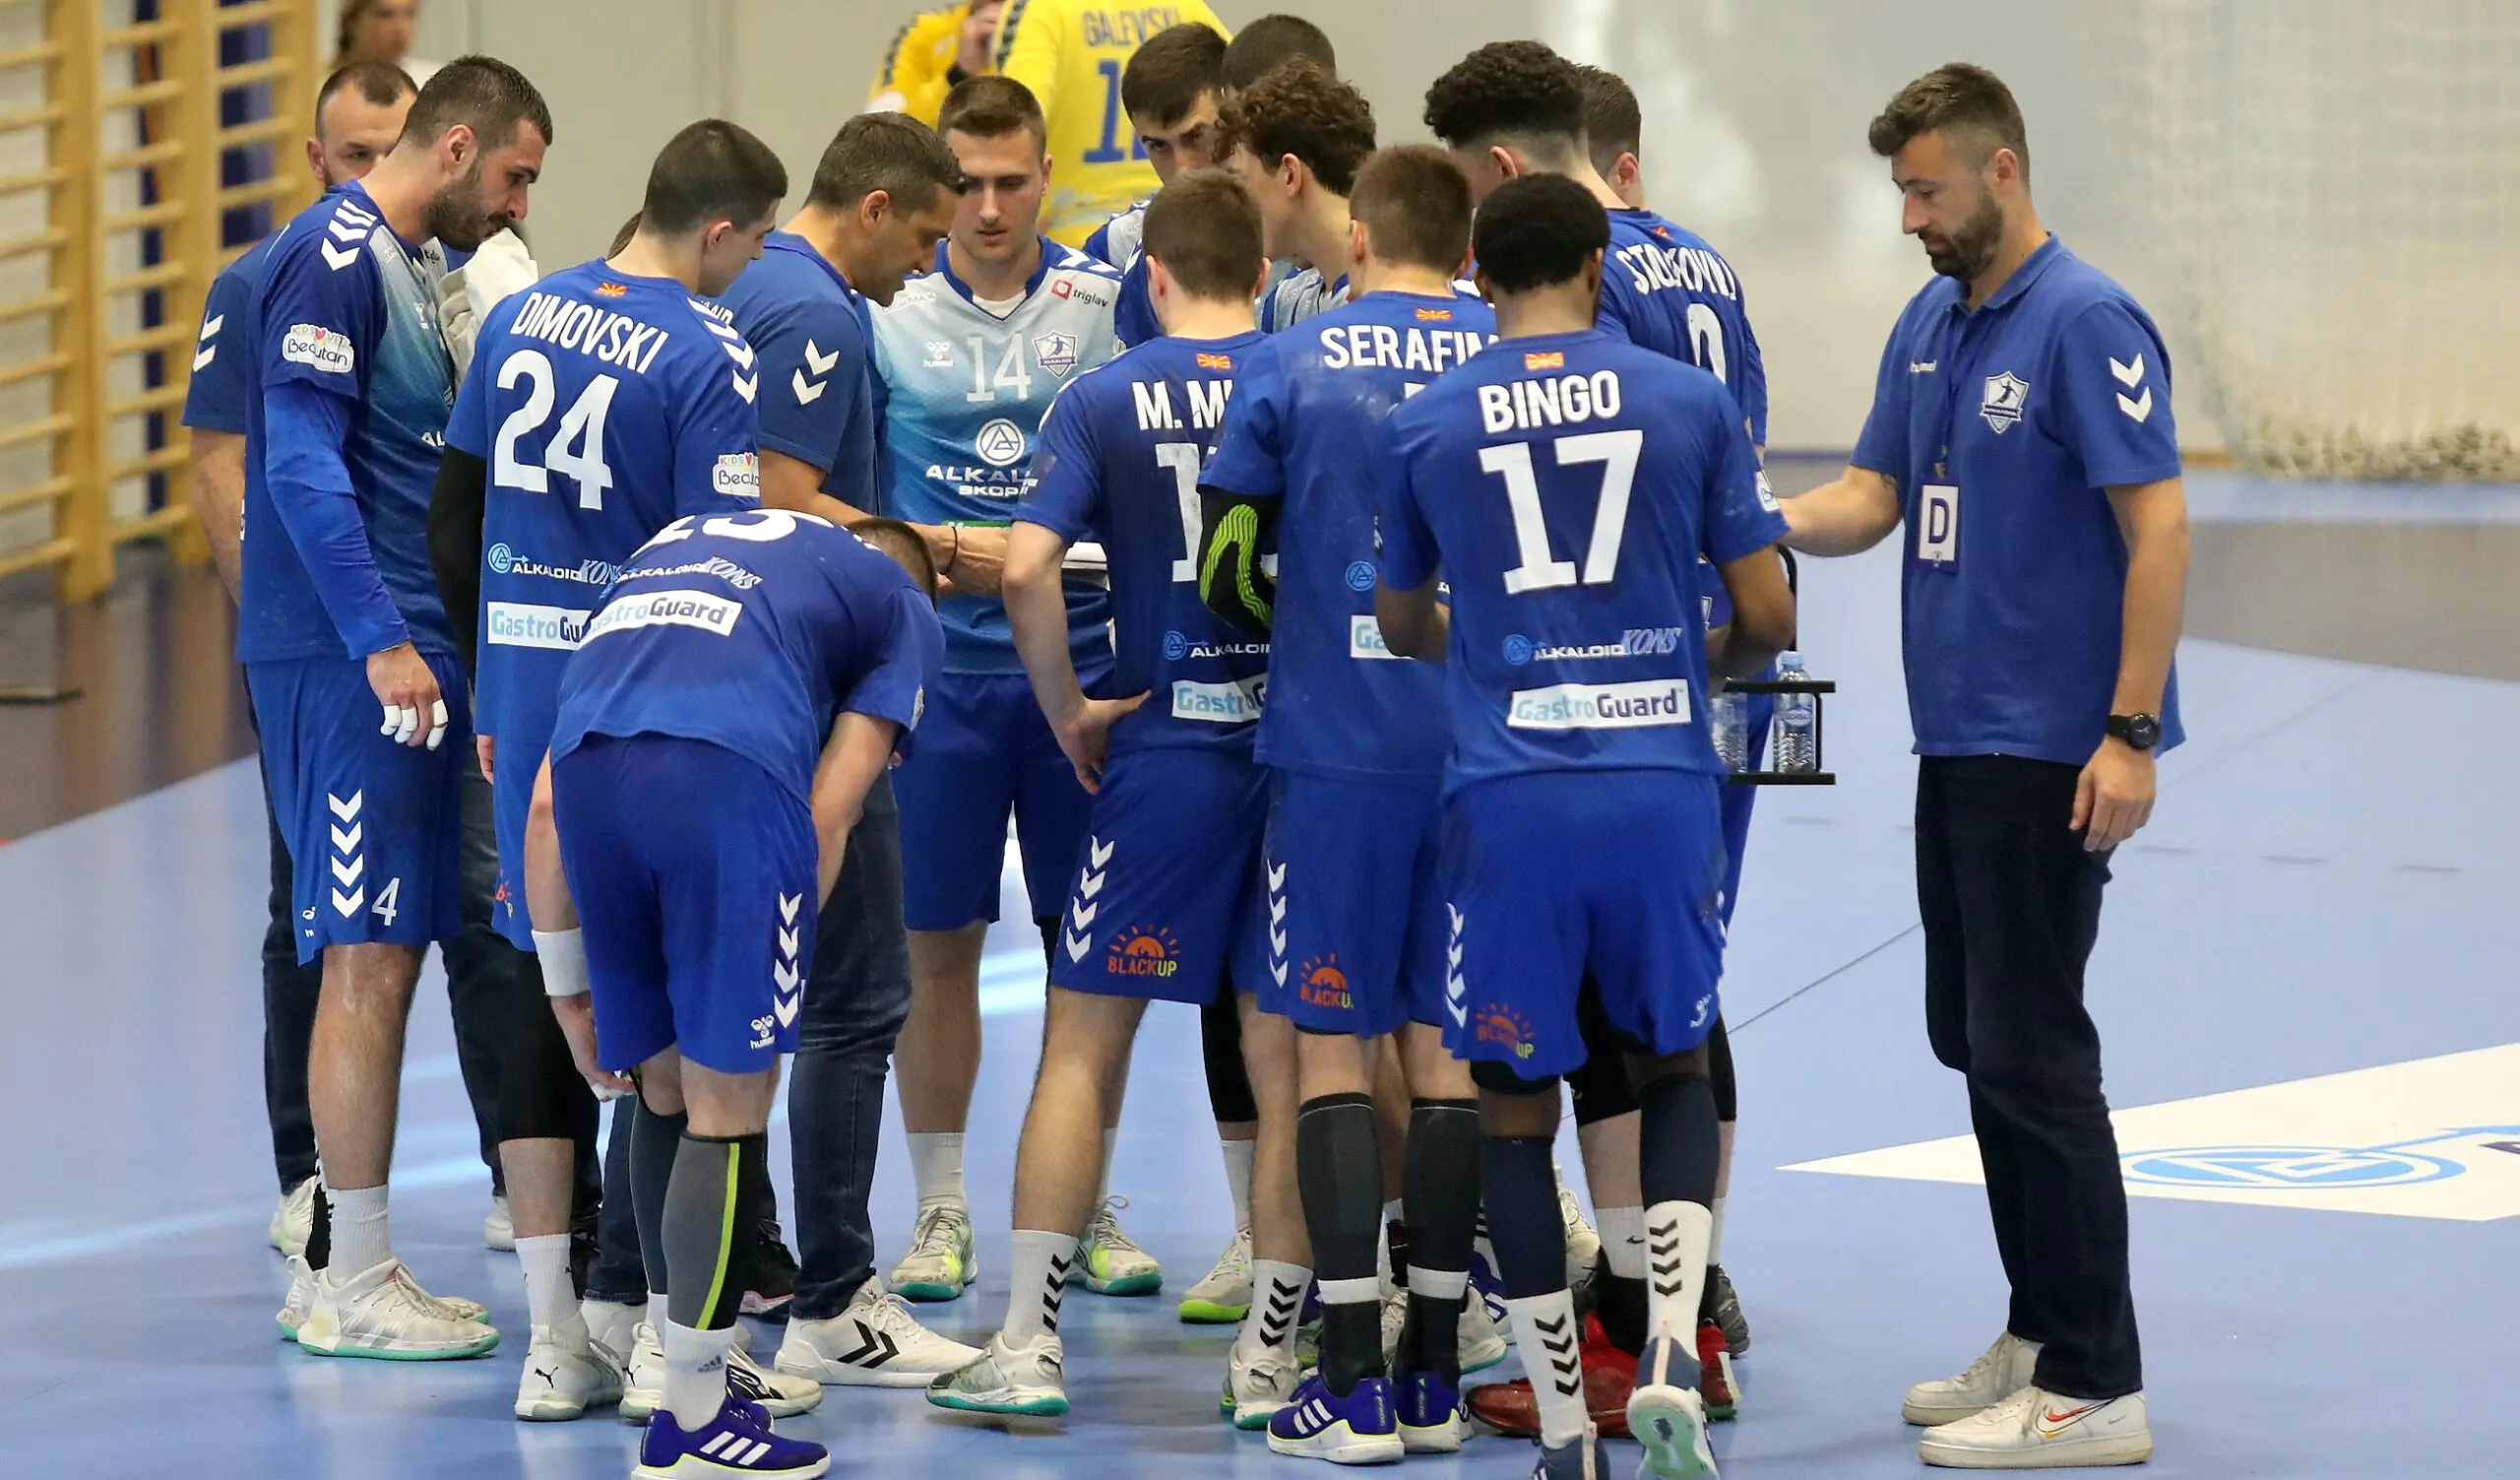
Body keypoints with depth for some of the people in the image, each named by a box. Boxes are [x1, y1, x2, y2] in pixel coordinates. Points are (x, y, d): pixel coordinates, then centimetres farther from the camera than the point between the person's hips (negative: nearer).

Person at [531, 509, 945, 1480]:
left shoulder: (671, 546, 39)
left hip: (588, 765, 5)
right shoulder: (899, 601, 26)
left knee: (669, 1093, 19)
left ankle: (701, 1377, 27)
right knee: (729, 1111, 4)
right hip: (730, 775, -5)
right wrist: (770, 963, 13)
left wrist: (568, 990, 33)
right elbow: (827, 812, 10)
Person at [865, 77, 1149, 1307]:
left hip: (1081, 659, 1)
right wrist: (938, 547, -17)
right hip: (936, 664, -1)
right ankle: (939, 1212, 15)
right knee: (934, 943, 3)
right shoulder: (885, 311, -2)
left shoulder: (1107, 301, 0)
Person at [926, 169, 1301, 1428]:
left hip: (1162, 751, -1)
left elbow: (1025, 569, -14)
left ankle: (1028, 1344, 5)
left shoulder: (1104, 400, -2)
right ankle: (1269, 1357, 10)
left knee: (1085, 1042, 6)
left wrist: (1070, 714, -2)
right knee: (1284, 1059, 7)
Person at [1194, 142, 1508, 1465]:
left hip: (1337, 746, -2)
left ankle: (1353, 1381, -1)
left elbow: (1226, 574, 2)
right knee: (1447, 1050, 9)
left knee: (1332, 1047, 4)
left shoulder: (1287, 370, -2)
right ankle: (1435, 1376, 11)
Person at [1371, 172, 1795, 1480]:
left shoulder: (1419, 427, 5)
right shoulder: (1690, 403, 3)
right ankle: (1670, 1358, -2)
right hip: (1662, 785, 1)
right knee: (1674, 1071, 19)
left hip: (1507, 799, -1)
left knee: (1515, 1109, 10)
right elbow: (1766, 616, 5)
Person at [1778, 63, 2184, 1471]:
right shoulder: (1930, 325, 12)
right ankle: (2041, 1337, 24)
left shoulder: (2087, 324, -14)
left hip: (2053, 753, -9)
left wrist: (2132, 734, -21)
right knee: (1975, 1037, 13)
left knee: (2029, 1050, -8)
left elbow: (2159, 526, -17)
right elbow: (1873, 494, 12)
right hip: (1957, 738, 9)